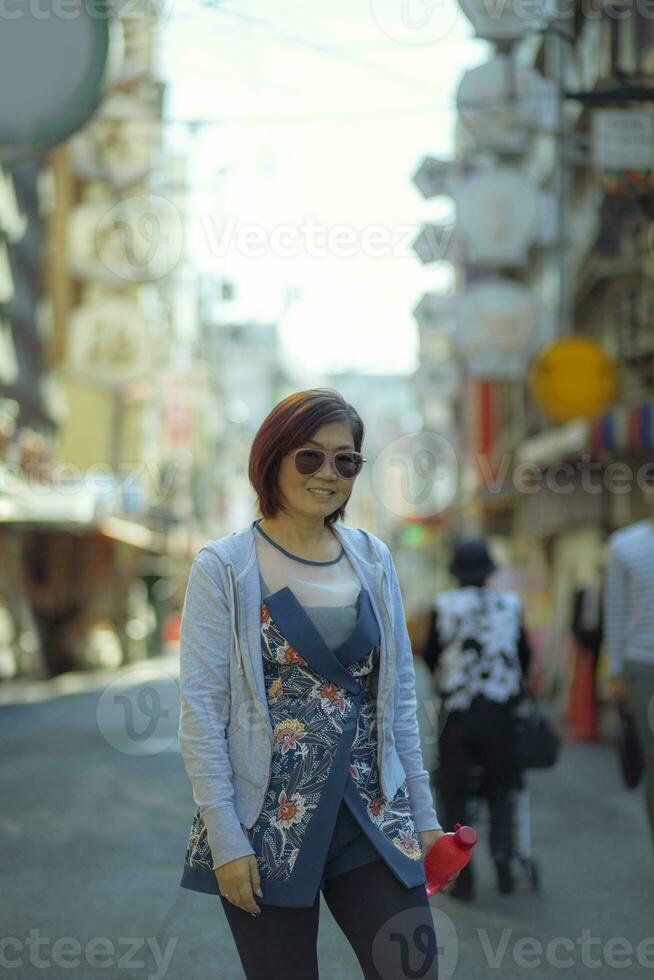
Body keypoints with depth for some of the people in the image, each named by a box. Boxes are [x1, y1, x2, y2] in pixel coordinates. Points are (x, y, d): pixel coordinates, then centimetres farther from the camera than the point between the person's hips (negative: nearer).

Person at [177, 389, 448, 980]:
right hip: (269, 823, -3)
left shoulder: (373, 559, 9)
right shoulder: (223, 569, -4)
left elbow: (400, 694, 13)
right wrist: (226, 841, -11)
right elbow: (201, 713, -7)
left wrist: (423, 813, 11)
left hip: (374, 816, 4)